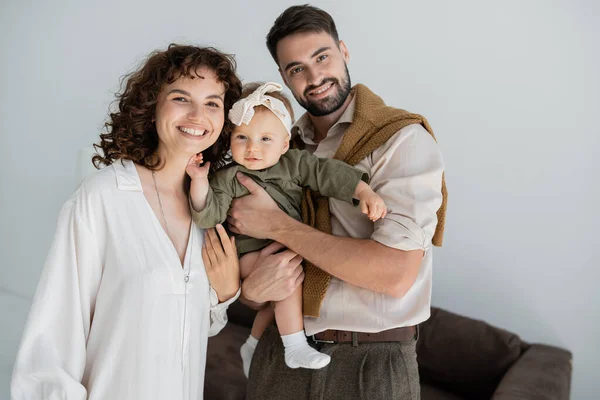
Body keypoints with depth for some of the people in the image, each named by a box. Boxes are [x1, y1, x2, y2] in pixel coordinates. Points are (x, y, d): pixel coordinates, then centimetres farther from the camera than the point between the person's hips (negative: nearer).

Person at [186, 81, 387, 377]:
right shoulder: (227, 179, -11)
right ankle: (295, 349, -17)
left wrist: (365, 193, -22)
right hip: (252, 254, -5)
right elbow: (209, 215, -19)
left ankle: (252, 346, 42)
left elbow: (328, 174, -12)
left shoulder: (294, 163, -5)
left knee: (283, 289, 17)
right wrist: (199, 180, -32)